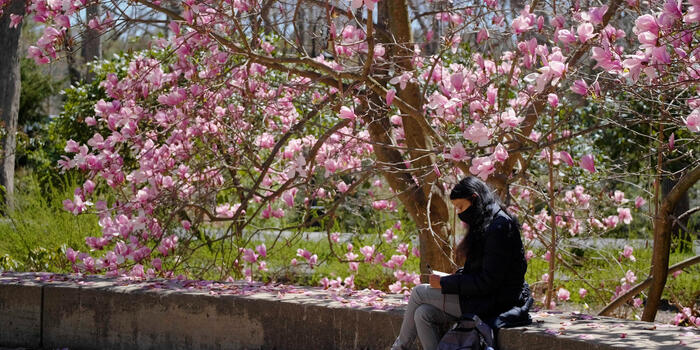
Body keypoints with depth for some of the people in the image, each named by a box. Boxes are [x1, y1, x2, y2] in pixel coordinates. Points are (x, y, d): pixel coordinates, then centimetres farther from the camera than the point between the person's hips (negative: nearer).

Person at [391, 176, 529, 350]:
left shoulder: (499, 227, -17)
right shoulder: (485, 226, 15)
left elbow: (487, 282, -21)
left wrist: (445, 283, -15)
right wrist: (455, 276, 5)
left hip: (494, 303, -9)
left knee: (419, 293, -4)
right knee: (423, 314, -5)